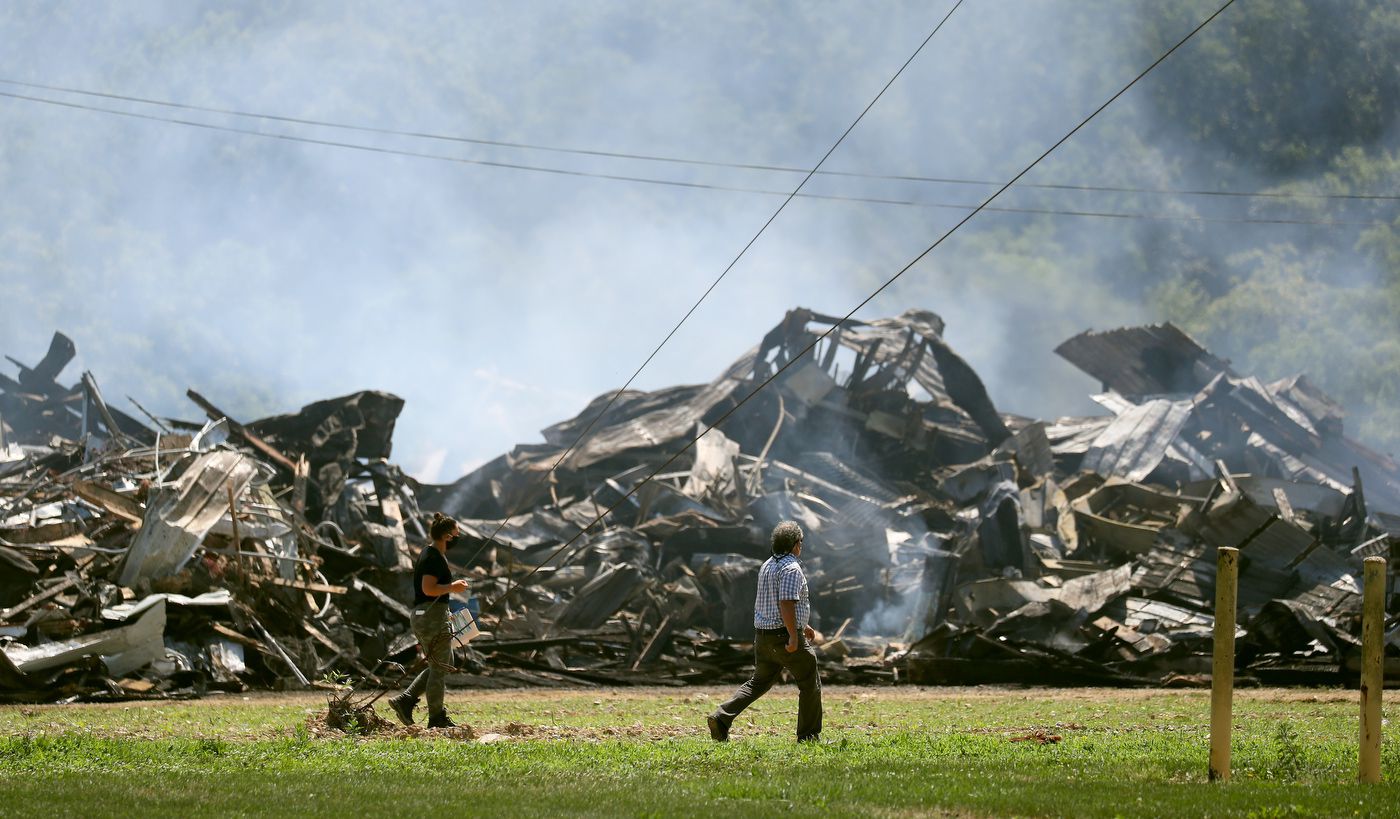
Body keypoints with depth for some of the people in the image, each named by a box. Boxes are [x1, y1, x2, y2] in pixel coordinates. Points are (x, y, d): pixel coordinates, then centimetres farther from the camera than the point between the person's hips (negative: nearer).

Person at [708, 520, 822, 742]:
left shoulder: (766, 566, 14)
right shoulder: (791, 569, -16)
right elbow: (787, 604, -26)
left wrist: (801, 625, 32)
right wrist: (794, 637, -25)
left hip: (763, 634, 8)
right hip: (784, 635, -8)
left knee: (759, 682, 15)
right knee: (810, 684, 6)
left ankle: (722, 717, -1)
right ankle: (809, 735, 11)